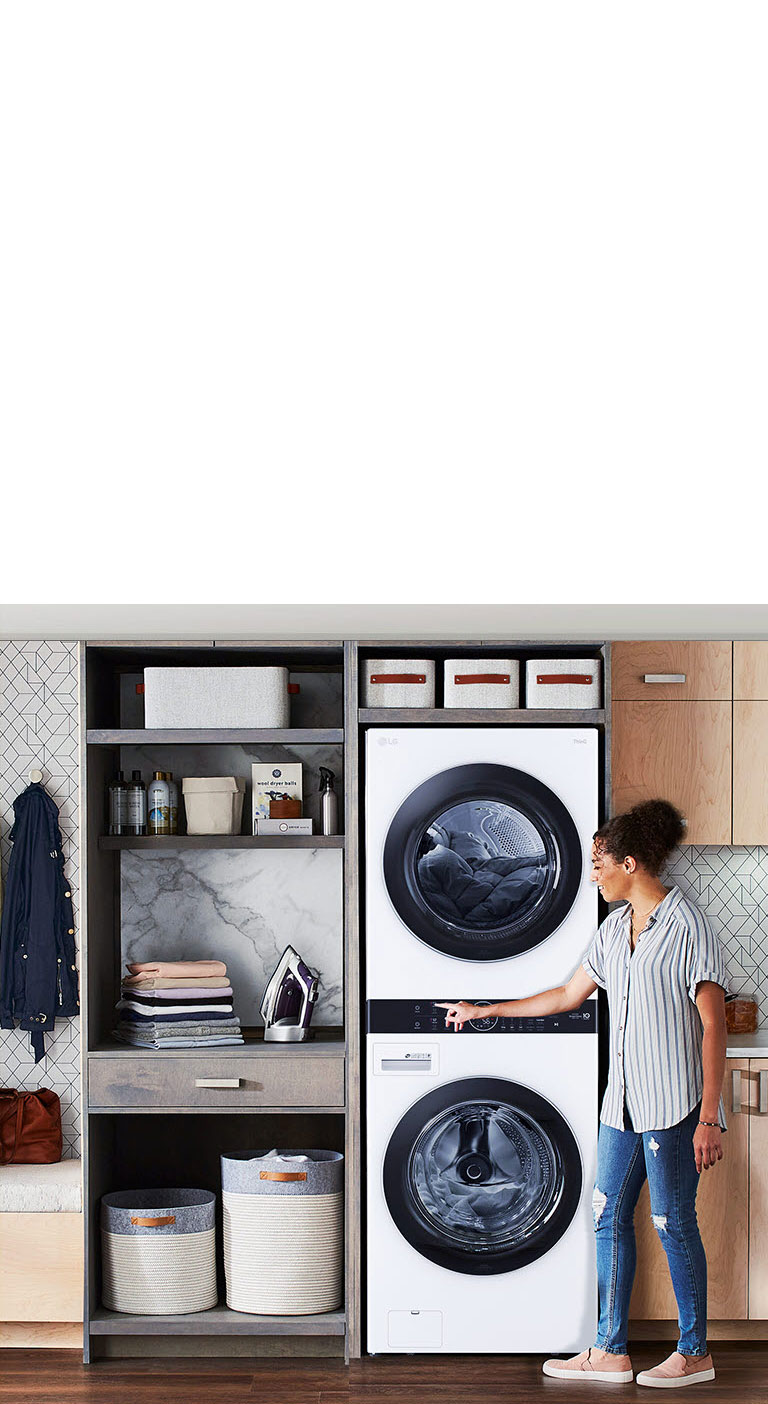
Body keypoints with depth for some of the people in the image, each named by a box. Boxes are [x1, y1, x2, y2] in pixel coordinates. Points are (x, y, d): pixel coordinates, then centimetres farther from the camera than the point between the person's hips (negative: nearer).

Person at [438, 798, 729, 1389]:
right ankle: (610, 1352, 16)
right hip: (624, 1100, 8)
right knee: (609, 1217, 9)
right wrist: (485, 1011, 25)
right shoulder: (615, 927, 12)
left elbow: (713, 1025, -14)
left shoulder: (687, 926, -13)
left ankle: (695, 1352, 13)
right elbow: (570, 995, 23)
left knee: (673, 1223, 0)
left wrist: (708, 1119, -18)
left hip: (674, 1102, -8)